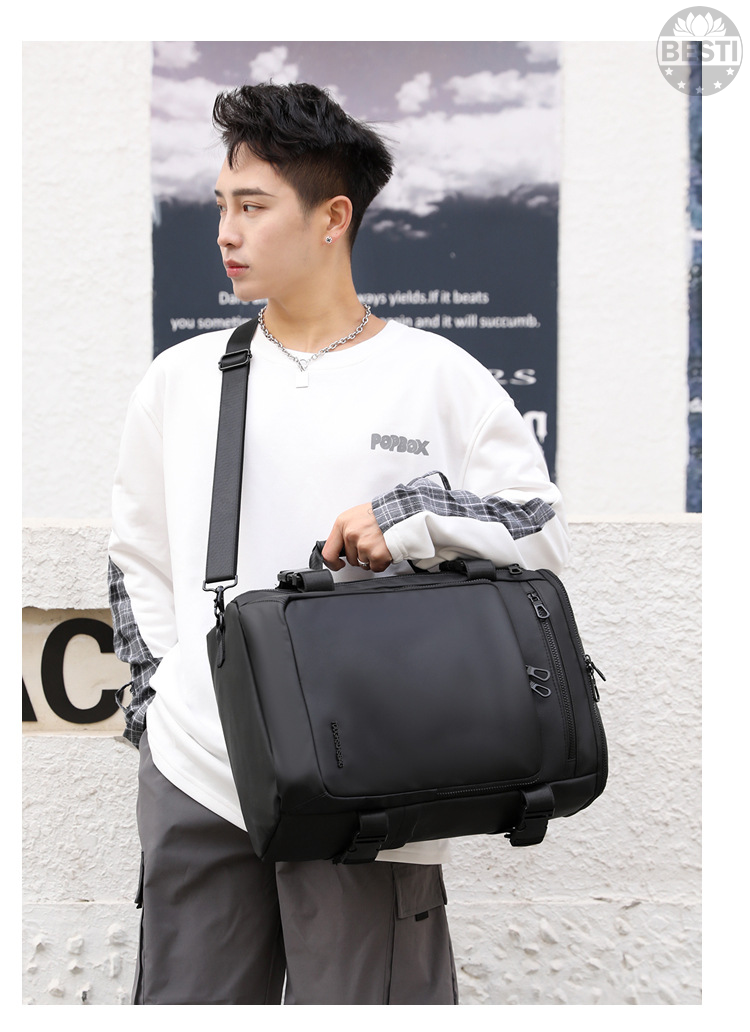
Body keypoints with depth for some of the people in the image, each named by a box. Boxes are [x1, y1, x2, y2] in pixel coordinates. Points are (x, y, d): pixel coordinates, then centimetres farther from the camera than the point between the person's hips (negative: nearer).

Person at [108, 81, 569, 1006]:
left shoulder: (436, 375, 1)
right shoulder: (180, 377, 11)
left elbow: (545, 529, 2)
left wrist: (412, 517, -14)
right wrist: (156, 694, 11)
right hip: (194, 775, 3)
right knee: (186, 998, 10)